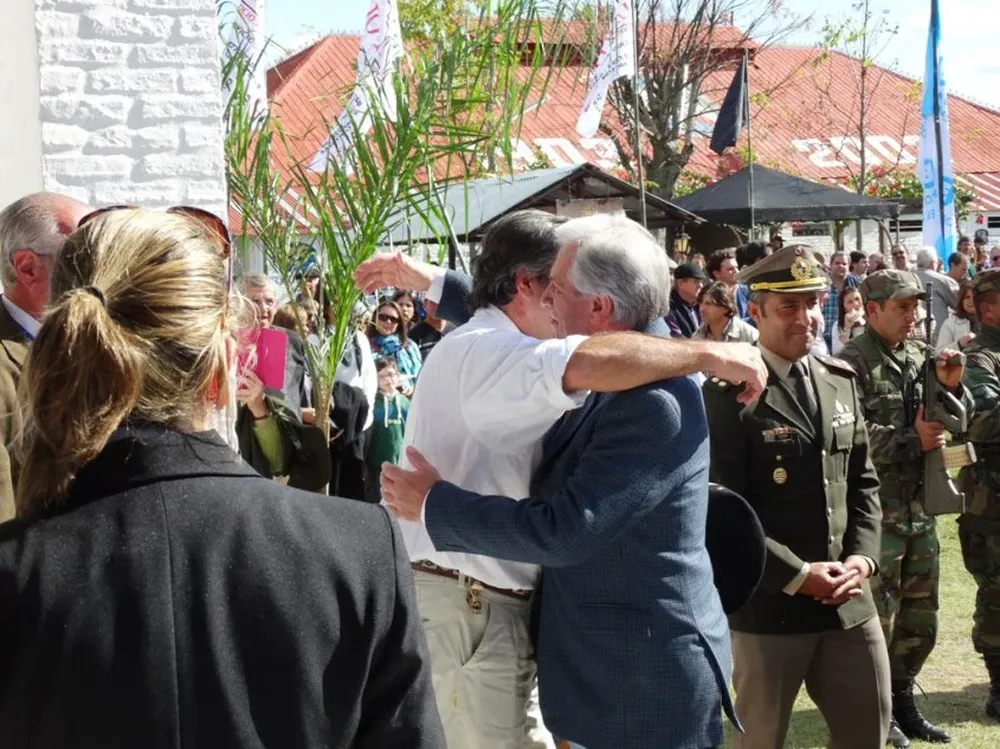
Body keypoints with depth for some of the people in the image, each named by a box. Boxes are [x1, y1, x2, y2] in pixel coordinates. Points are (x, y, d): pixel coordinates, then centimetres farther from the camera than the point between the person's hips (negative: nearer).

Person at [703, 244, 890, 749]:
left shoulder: (840, 381, 9)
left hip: (848, 598, 6)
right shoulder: (730, 394, -12)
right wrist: (798, 575, -16)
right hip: (769, 603, -6)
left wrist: (862, 557, -3)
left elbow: (862, 482, 13)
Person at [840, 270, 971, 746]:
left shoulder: (919, 358, 10)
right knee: (877, 615, 0)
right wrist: (912, 441, -16)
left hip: (919, 504, 7)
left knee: (920, 614, 15)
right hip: (877, 507, -7)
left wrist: (951, 388, -7)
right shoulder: (853, 362, -12)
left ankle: (902, 702, 28)